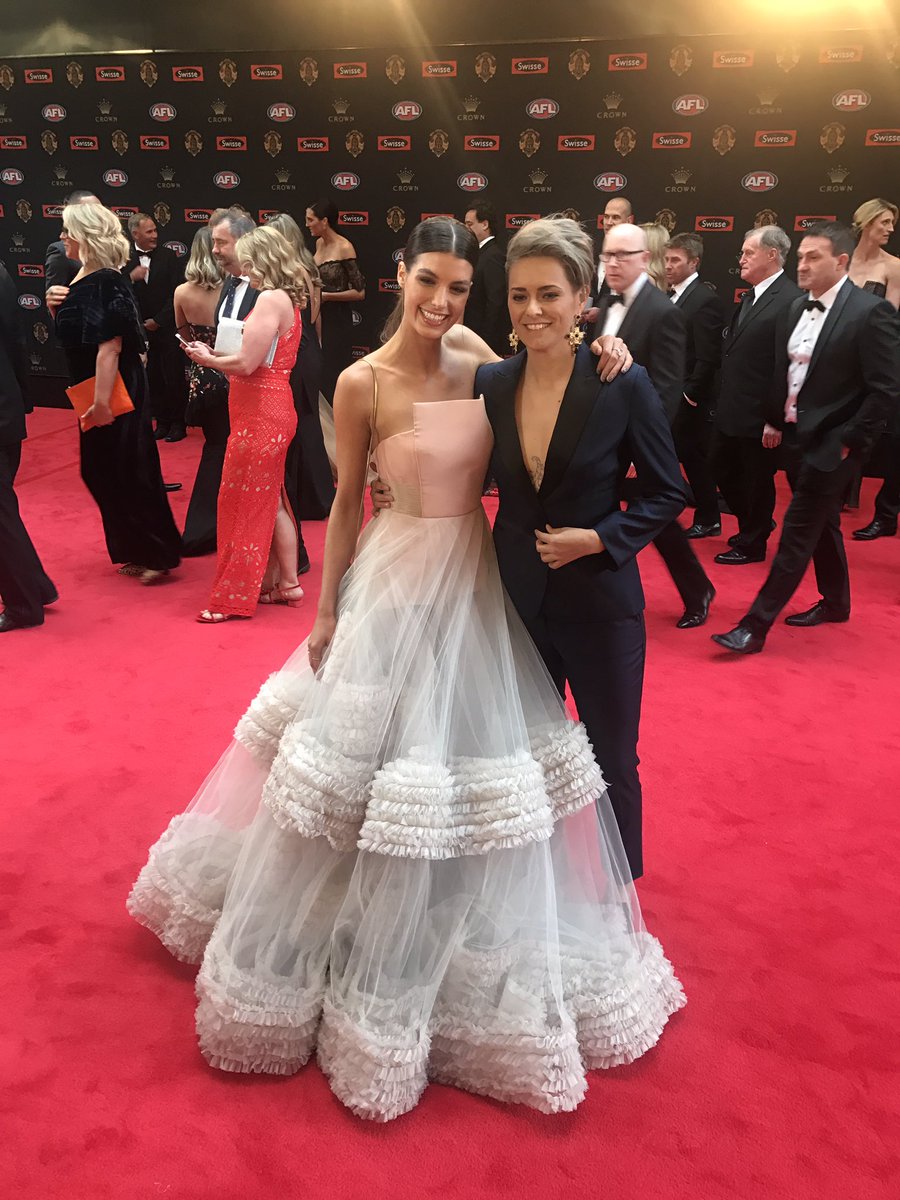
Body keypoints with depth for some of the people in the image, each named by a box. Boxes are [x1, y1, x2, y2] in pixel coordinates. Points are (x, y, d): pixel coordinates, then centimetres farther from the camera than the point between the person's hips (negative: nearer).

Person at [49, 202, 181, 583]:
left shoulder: (105, 283, -18)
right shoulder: (82, 280, 10)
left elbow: (110, 346, -24)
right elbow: (72, 335, 17)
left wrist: (102, 401, -26)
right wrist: (56, 307, 0)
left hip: (115, 393, -10)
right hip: (92, 393, 10)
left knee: (127, 473, -2)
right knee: (100, 472, 15)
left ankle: (159, 554, 10)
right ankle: (135, 550, 27)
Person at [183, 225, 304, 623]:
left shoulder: (270, 299, -16)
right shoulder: (288, 299, 13)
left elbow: (246, 364, -21)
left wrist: (207, 359, -4)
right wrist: (216, 353, 8)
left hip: (260, 414, -9)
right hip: (272, 410, 9)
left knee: (244, 503, -1)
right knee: (270, 501, 16)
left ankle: (234, 597, 9)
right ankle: (286, 582, 23)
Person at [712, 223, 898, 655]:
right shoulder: (796, 308, 6)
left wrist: (850, 442, -15)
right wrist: (775, 421, 12)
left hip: (830, 443, -7)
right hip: (796, 436, 7)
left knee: (797, 532, -5)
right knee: (821, 524, 19)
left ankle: (755, 625, -3)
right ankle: (836, 602, 36)